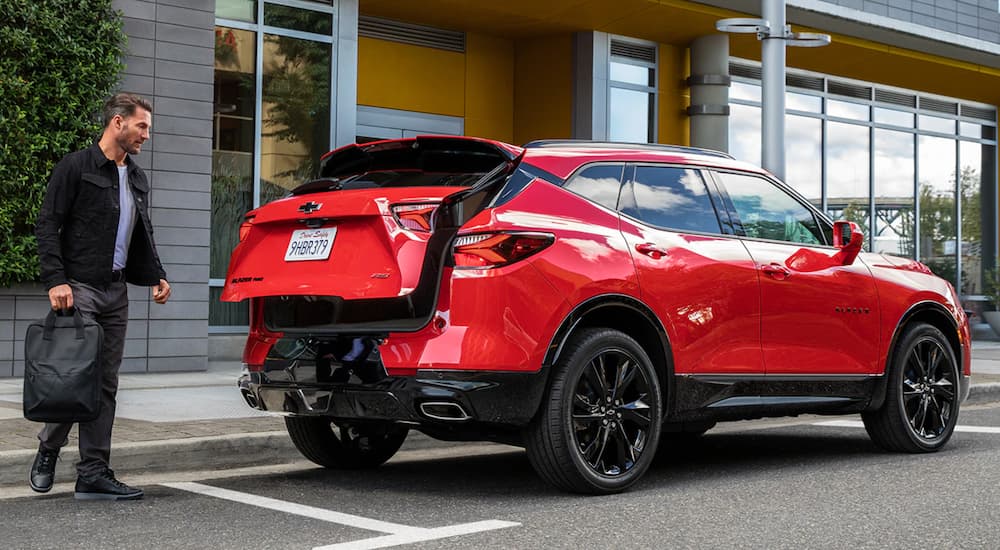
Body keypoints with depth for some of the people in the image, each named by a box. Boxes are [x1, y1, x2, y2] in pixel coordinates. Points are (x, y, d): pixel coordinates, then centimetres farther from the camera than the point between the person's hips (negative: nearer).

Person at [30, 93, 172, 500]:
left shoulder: (137, 180, 18)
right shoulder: (76, 167, -4)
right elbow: (47, 226, -8)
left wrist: (156, 277, 8)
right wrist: (55, 281, -17)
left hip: (116, 292, 7)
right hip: (78, 288, -7)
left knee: (105, 384, 5)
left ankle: (94, 474, 8)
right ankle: (48, 449, 14)